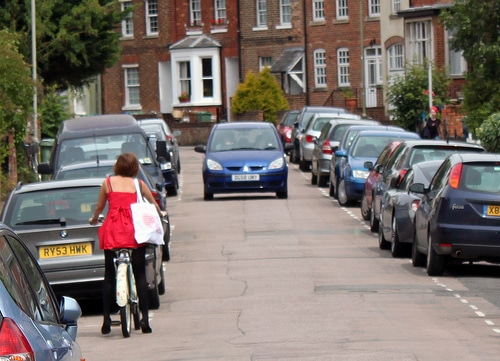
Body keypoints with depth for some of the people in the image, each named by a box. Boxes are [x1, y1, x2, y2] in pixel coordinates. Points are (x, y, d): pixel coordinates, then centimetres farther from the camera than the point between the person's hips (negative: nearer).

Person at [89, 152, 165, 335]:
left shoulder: (108, 182, 7)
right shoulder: (138, 184, 8)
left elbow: (99, 206, 15)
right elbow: (153, 204, 19)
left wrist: (94, 219, 37)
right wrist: (160, 214, 42)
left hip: (112, 230, 0)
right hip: (134, 229, 0)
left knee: (109, 276, 8)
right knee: (140, 275, 6)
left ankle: (106, 320, 3)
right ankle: (144, 318, -1)